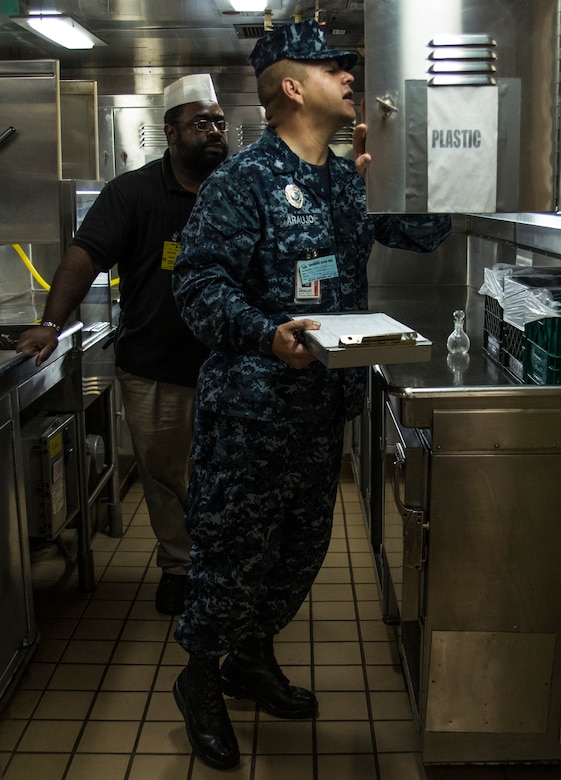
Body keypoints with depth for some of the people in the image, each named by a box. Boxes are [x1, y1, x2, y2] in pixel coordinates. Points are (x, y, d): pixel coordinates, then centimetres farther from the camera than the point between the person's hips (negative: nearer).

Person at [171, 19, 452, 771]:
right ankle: (200, 678, 25)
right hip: (253, 404, -8)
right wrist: (268, 335, -32)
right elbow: (200, 282, -19)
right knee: (238, 545, 1)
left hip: (326, 399, 8)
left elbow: (426, 231, 17)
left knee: (305, 541, 17)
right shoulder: (243, 179, -12)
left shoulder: (349, 179, 11)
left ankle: (253, 656, 38)